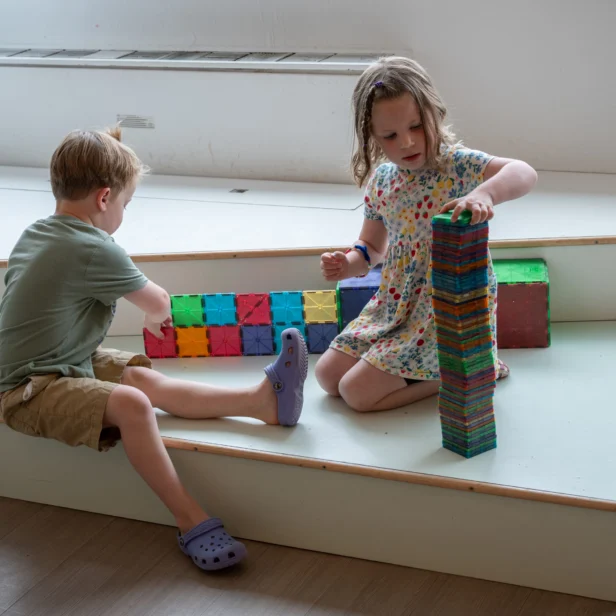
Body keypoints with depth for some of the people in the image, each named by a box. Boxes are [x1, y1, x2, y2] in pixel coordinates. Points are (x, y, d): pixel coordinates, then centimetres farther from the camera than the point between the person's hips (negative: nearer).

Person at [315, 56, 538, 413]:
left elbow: (525, 174, -38)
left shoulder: (456, 164, -19)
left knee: (357, 392, -11)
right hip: (395, 304, 8)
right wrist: (348, 265, -8)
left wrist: (484, 193, -59)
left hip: (449, 308, -8)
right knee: (328, 375, 13)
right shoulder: (381, 180, 1)